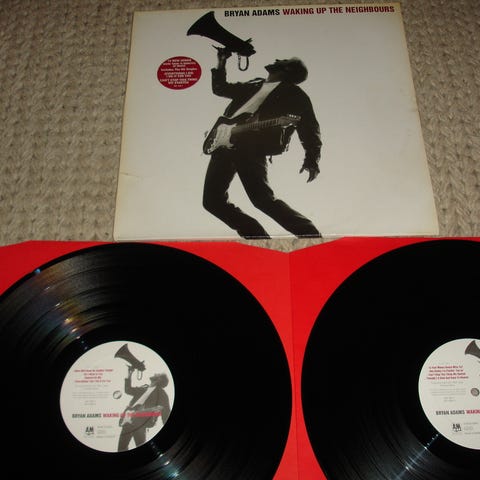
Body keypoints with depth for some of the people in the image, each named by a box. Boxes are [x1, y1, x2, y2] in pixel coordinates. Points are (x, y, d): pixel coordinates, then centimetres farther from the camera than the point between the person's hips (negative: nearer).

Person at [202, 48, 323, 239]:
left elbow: (309, 128, 4)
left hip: (251, 149, -7)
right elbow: (219, 88, 43)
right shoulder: (254, 86, 29)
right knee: (213, 200, 1)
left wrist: (312, 159, -10)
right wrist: (221, 60, 36)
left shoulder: (292, 93, 11)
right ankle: (261, 240, 3)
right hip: (223, 146, 8)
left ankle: (311, 237, -12)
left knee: (263, 199, -21)